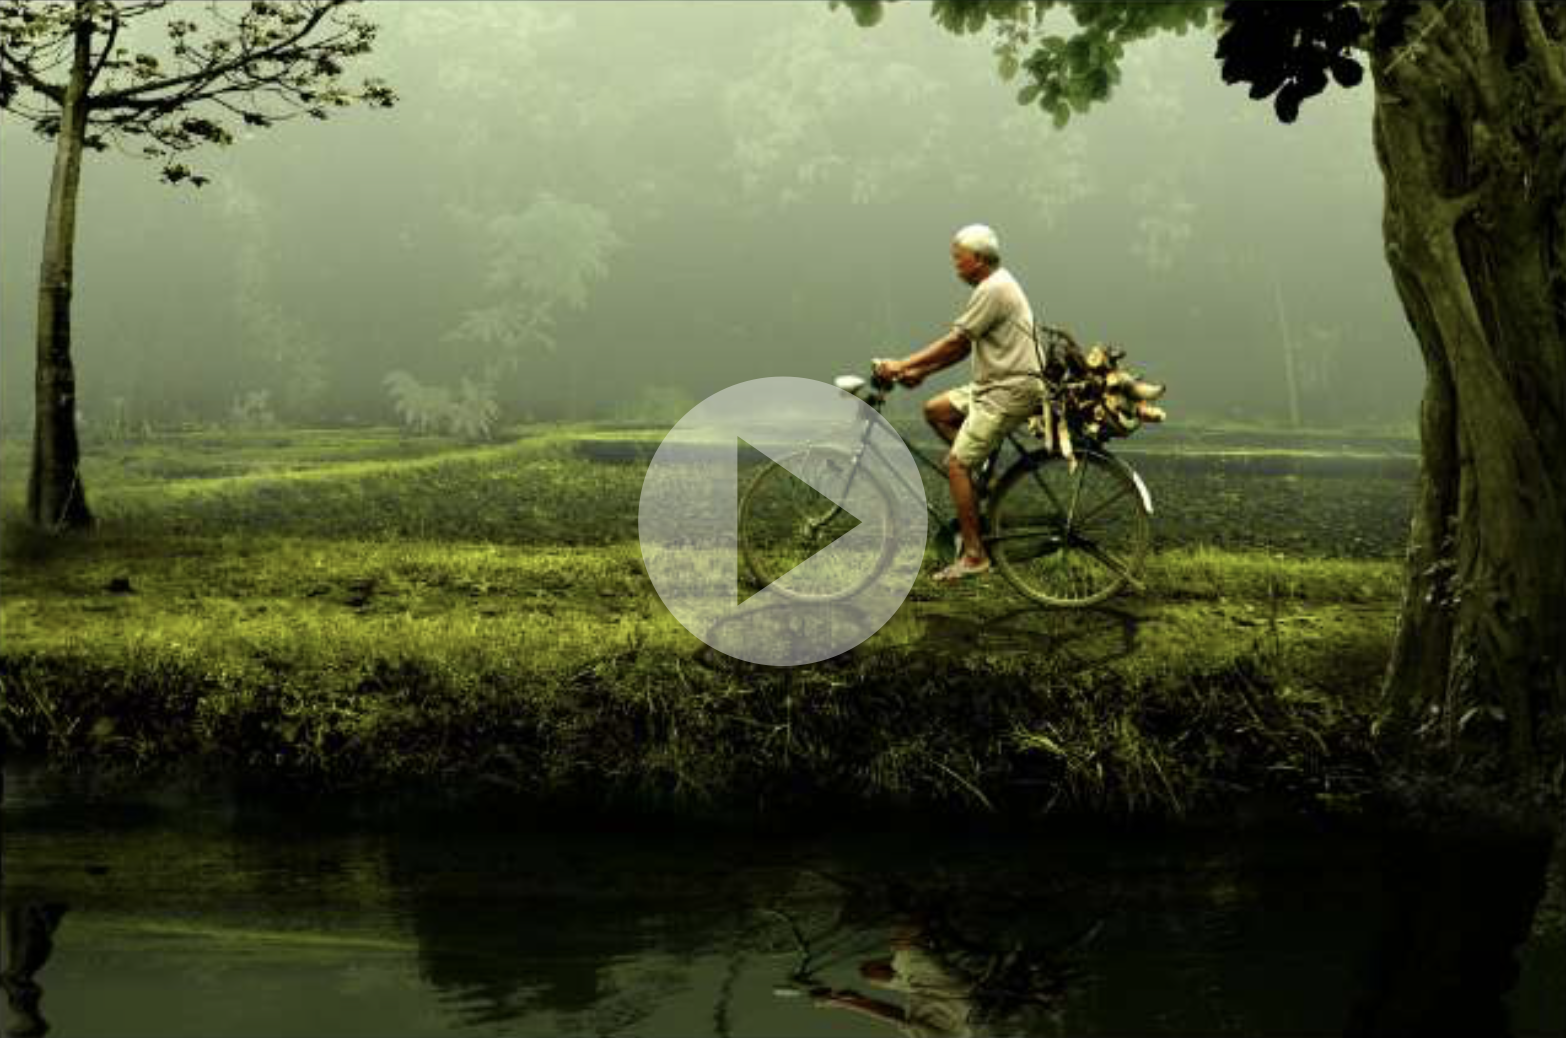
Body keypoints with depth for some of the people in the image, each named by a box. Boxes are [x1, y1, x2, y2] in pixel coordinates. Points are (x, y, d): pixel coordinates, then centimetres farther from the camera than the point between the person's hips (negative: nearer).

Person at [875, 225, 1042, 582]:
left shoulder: (993, 290, -16)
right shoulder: (995, 286, 17)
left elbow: (956, 341, -19)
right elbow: (964, 347, 19)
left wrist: (903, 365, -14)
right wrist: (921, 371, 12)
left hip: (1009, 391, -10)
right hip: (994, 384, 10)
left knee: (956, 464, -12)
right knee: (935, 409, 13)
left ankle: (974, 555, -9)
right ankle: (981, 471, 12)